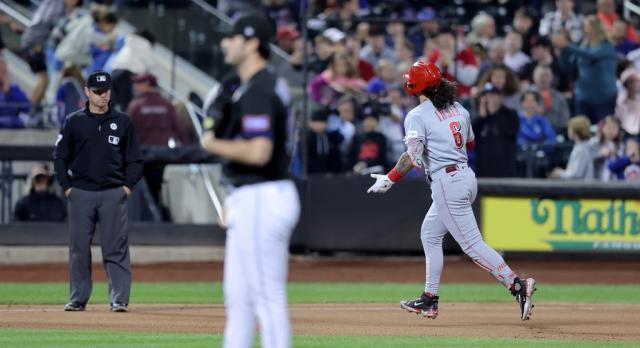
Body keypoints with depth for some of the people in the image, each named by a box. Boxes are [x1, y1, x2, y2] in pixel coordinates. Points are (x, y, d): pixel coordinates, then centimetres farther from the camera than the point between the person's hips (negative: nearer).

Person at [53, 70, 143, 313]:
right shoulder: (74, 122, 7)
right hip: (81, 194, 1)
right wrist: (66, 186, 0)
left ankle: (119, 299, -6)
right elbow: (60, 156, 9)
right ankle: (77, 299, 9)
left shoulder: (122, 122, 9)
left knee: (116, 248, -5)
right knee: (79, 248, 3)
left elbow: (134, 159, 11)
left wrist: (128, 186, -1)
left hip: (113, 193, -1)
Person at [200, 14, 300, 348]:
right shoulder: (256, 86, 15)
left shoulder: (257, 92, -17)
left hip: (261, 201, -11)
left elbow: (258, 152, -28)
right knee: (238, 294, 16)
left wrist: (213, 145, -13)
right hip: (251, 200, 11)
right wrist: (235, 200, 21)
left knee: (267, 295, -8)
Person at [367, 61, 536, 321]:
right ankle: (429, 299, 24)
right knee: (430, 234, 21)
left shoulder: (417, 116, -10)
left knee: (472, 244, -9)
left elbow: (413, 156, -21)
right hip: (467, 177, 9)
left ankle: (517, 285, -21)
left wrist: (389, 180, -14)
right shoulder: (459, 110, 12)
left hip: (446, 182, -9)